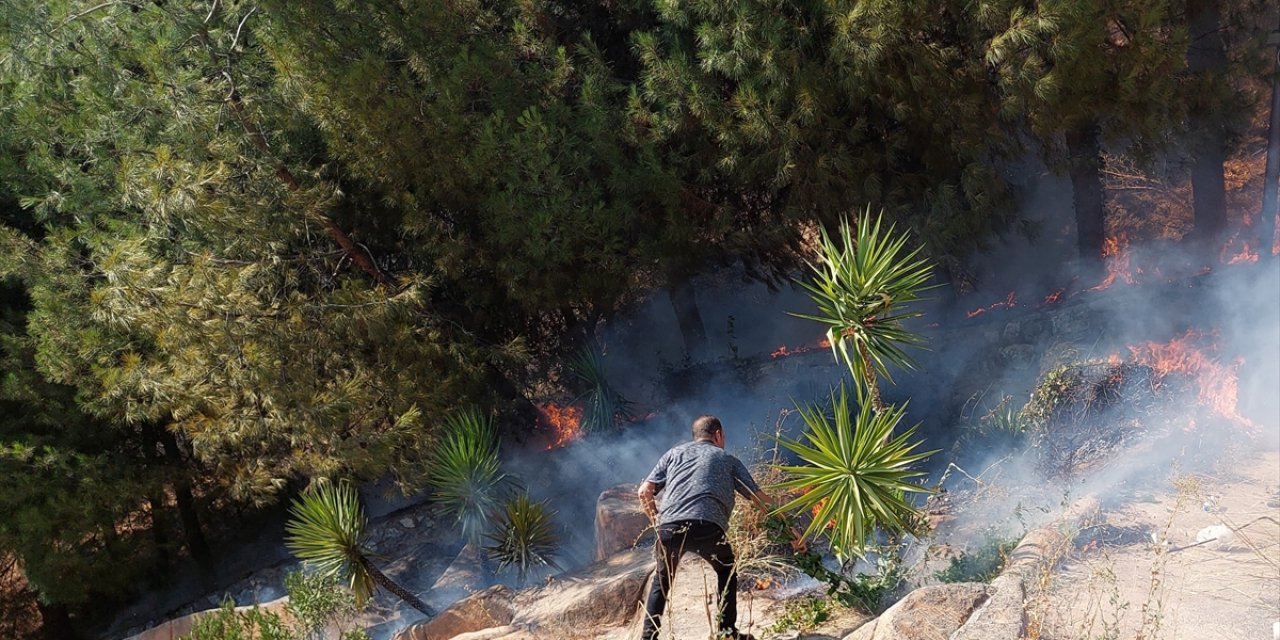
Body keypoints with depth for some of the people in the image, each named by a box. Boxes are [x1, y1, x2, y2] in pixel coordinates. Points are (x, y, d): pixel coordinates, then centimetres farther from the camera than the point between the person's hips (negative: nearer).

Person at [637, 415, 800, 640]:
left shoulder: (675, 453, 27)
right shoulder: (728, 460, 25)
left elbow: (644, 492, 18)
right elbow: (761, 499, 24)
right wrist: (789, 532, 31)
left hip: (669, 526, 1)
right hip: (707, 527, -1)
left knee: (662, 578, 25)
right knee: (726, 572, 26)